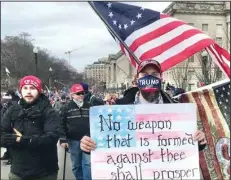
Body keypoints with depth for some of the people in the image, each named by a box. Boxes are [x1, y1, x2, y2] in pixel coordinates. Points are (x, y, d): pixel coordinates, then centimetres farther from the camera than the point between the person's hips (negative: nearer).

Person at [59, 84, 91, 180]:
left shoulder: (89, 106, 6)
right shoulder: (66, 108, -1)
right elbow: (61, 125, -2)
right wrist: (63, 140, -8)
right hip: (73, 141, -1)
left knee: (88, 163, -1)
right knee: (76, 165, 11)